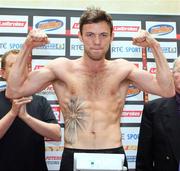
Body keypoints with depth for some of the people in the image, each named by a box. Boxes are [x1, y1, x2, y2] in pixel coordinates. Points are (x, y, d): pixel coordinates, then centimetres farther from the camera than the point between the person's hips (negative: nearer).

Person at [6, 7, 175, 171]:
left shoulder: (122, 68, 2)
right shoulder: (62, 67, 0)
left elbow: (167, 91, -3)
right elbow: (13, 91, -3)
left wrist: (155, 47, -9)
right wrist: (27, 47, -9)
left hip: (114, 155, 1)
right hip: (73, 157, -1)